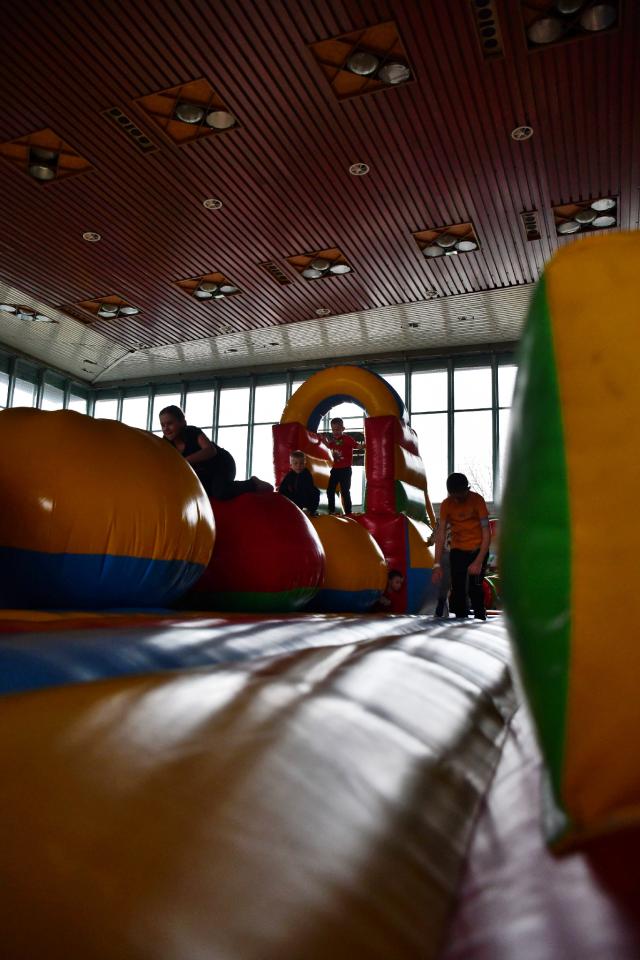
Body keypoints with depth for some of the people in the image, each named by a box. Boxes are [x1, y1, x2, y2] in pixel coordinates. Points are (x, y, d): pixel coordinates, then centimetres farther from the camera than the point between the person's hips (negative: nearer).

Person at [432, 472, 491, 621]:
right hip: (457, 550, 3)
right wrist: (437, 565, -20)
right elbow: (441, 533, -12)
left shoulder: (477, 500, -17)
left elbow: (486, 532, -18)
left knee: (475, 588, -13)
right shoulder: (446, 504, -10)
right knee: (457, 588, -4)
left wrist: (479, 561, -27)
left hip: (478, 549, -2)